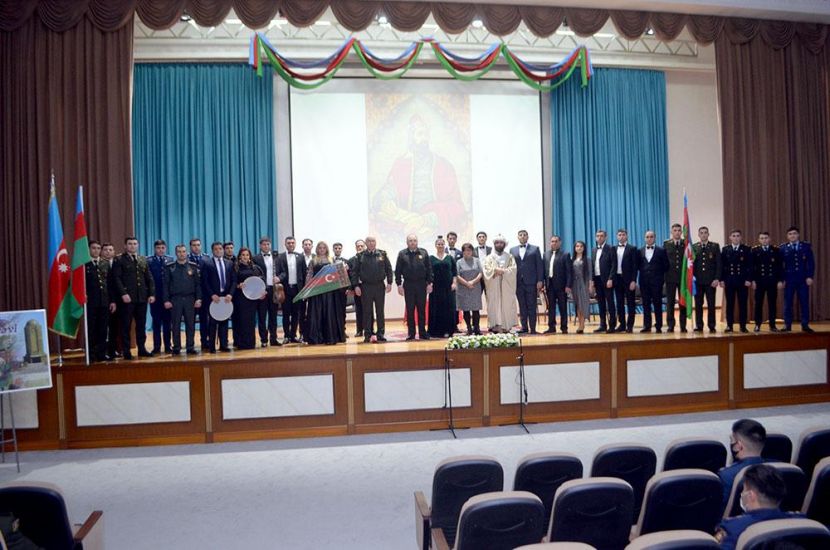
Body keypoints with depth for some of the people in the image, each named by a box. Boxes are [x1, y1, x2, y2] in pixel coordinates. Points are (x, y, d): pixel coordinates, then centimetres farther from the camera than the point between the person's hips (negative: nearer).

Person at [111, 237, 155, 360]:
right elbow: (117, 279, -7)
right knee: (126, 325, 0)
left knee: (141, 324, 8)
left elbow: (149, 279, 13)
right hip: (127, 297, -4)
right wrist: (123, 294, -18)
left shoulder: (143, 260, 16)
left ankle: (141, 348, 15)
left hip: (142, 297, 4)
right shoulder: (119, 260, 2)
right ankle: (127, 351, 5)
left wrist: (152, 294, 3)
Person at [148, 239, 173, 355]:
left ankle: (167, 346, 14)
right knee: (156, 322, 6)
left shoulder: (170, 260, 6)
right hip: (155, 296, -1)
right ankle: (156, 347, 12)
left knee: (167, 322, 7)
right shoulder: (149, 261, 0)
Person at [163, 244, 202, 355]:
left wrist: (198, 299, -3)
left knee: (190, 324, 2)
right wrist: (166, 300, -4)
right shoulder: (169, 267, 5)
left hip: (190, 299, 1)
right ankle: (176, 348, 10)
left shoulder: (193, 267, 7)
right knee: (176, 325, 3)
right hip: (175, 299, -1)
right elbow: (166, 285, 3)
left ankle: (190, 347, 9)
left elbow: (198, 284, 5)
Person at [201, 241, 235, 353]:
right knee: (212, 322, 0)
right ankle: (211, 346, 6)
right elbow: (205, 281, -5)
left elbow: (233, 280, 7)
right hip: (213, 297, -3)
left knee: (224, 321, 6)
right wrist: (212, 295, -13)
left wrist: (230, 294, -6)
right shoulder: (206, 263, 0)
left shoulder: (229, 263, 10)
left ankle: (223, 345, 12)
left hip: (226, 297, 3)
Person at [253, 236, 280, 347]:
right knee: (262, 316, 2)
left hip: (274, 289, 3)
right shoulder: (256, 258, 0)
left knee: (273, 315, 9)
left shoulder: (276, 256, 10)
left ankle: (273, 339, 15)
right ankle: (263, 340, 8)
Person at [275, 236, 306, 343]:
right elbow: (278, 272, -4)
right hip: (285, 288, -2)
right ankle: (286, 336, 9)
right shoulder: (280, 257, 4)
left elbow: (304, 272, 7)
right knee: (286, 313, 2)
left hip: (297, 288, 2)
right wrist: (278, 278, -24)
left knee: (296, 313, 5)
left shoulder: (300, 257, 9)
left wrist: (304, 287, 1)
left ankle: (293, 335, 12)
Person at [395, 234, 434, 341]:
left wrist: (429, 283, -1)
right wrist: (399, 284, -5)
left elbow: (429, 269, 5)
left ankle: (422, 332, 13)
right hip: (408, 285, -1)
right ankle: (411, 333, 10)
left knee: (422, 309, 5)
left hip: (421, 284, 1)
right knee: (410, 310, 4)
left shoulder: (423, 253, 5)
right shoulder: (402, 254, 3)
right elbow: (398, 271, 2)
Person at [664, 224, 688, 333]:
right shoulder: (666, 244, 5)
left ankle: (683, 326, 10)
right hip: (670, 277, 0)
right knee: (670, 302, 2)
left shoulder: (686, 243, 4)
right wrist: (663, 275, -2)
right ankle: (670, 325, 8)